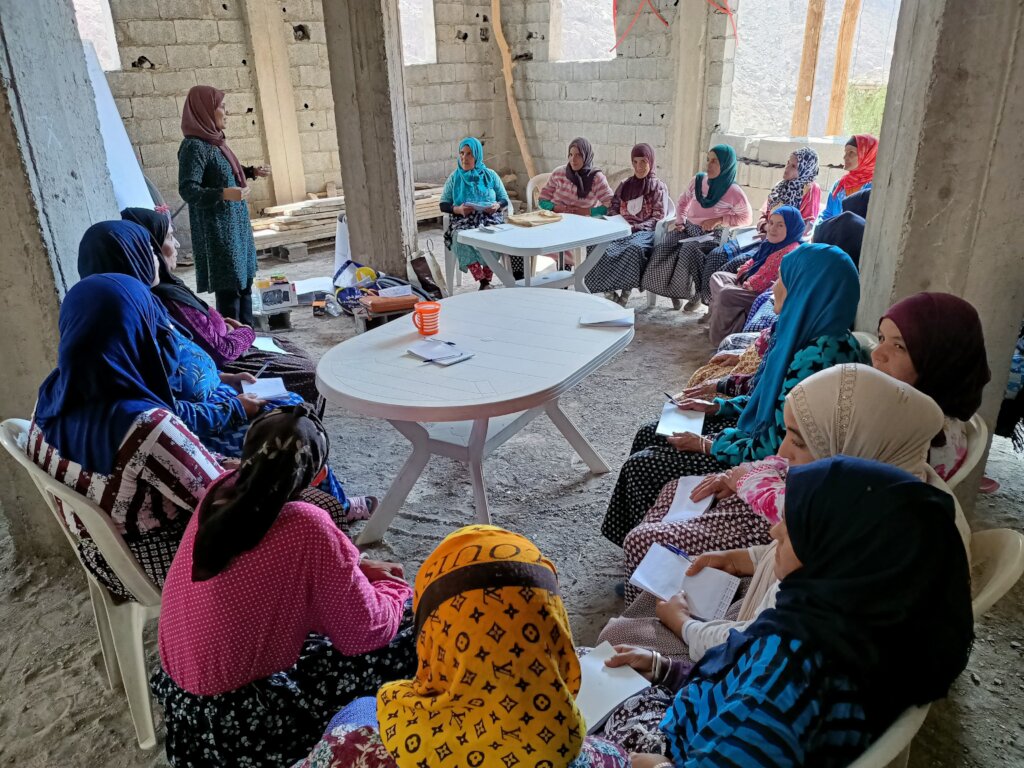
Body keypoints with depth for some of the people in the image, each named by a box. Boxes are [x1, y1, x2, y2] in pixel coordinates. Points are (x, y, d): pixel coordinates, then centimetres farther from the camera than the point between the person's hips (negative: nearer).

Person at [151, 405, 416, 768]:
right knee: (409, 630, -2)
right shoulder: (307, 528, -27)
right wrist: (395, 587, 3)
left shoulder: (220, 491, -8)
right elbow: (365, 633, -15)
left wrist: (352, 570, 6)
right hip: (238, 723, -7)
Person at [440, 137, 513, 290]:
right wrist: (458, 209, -12)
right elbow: (443, 205, 9)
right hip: (463, 221, 0)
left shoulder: (490, 175, 12)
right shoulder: (454, 178, 11)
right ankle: (484, 281, -32)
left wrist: (497, 206, -11)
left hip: (490, 219, 0)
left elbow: (505, 199, 13)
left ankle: (486, 281, -25)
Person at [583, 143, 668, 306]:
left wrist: (634, 228, -13)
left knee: (634, 248, -41)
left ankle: (624, 295, -34)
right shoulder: (624, 185, 22)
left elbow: (658, 219, 0)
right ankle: (610, 292, -29)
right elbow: (612, 209, 20)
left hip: (644, 231, -4)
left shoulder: (659, 187, 8)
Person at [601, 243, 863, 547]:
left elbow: (777, 447, -27)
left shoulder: (816, 358, -31)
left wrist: (707, 446, -16)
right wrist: (716, 406, 8)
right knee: (649, 435, 12)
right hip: (756, 431, 10)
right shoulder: (808, 334, 0)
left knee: (640, 465, -7)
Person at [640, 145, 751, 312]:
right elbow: (683, 201, 20)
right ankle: (672, 288, -4)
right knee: (663, 248, -25)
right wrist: (680, 221, 4)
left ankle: (694, 293, -13)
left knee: (688, 250, -36)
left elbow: (745, 218, -3)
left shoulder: (733, 192, -9)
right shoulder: (698, 181, 6)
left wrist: (718, 220, -14)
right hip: (689, 229, 5)